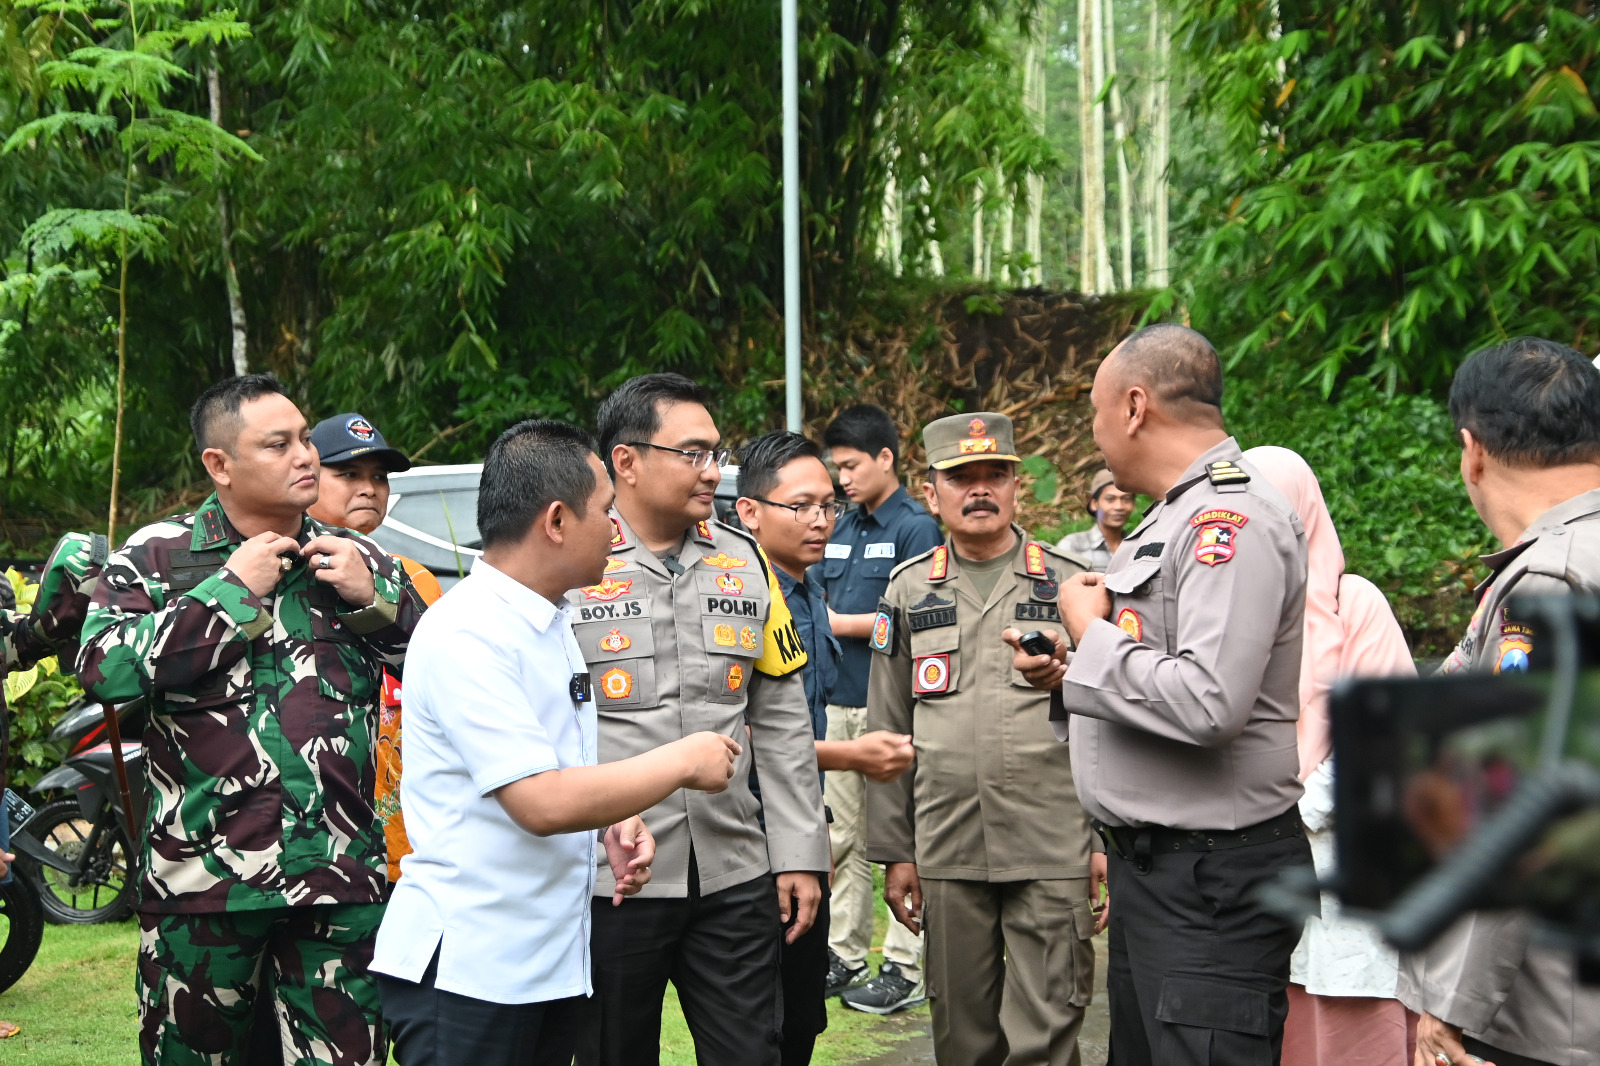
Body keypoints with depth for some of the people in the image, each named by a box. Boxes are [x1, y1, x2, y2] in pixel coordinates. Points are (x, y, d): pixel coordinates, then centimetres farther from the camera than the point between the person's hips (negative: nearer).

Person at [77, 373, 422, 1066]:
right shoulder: (156, 556, 3)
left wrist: (375, 597, -3)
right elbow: (105, 669, -14)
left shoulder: (358, 562, 12)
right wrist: (235, 589, -10)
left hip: (341, 879, 2)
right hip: (203, 876, -2)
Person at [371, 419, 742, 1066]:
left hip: (553, 960, 9)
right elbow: (542, 804, -24)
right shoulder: (464, 636, -18)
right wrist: (683, 762, -13)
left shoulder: (552, 624, 13)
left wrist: (613, 825, 4)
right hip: (465, 972, -9)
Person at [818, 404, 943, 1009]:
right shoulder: (839, 531, 16)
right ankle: (844, 955, 20)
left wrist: (840, 624, -11)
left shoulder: (916, 529, -8)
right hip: (837, 702, 8)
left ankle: (905, 967, 4)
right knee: (842, 839, 12)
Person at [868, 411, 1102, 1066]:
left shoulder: (1071, 584, 5)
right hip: (946, 854, 2)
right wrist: (894, 853, 7)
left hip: (1055, 855, -2)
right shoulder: (908, 591, 10)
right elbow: (888, 733, 11)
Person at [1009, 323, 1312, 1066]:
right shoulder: (1174, 519, 16)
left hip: (1212, 881, -11)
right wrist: (1071, 677, 7)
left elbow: (1209, 703, -29)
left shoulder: (1232, 518, -17)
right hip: (1152, 865, 11)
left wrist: (1093, 635, -15)